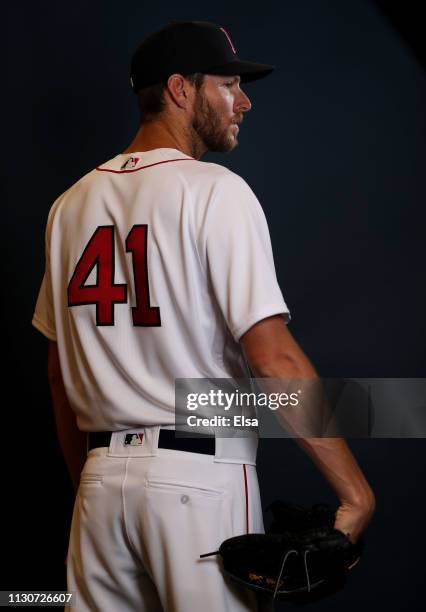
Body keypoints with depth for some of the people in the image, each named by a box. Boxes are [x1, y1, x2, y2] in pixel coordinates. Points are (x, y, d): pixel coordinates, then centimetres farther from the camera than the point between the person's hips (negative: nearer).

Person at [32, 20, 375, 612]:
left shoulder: (71, 204, 11)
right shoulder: (216, 190, -8)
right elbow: (272, 353, -16)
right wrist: (357, 492, -14)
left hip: (102, 474, 6)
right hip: (201, 474, -6)